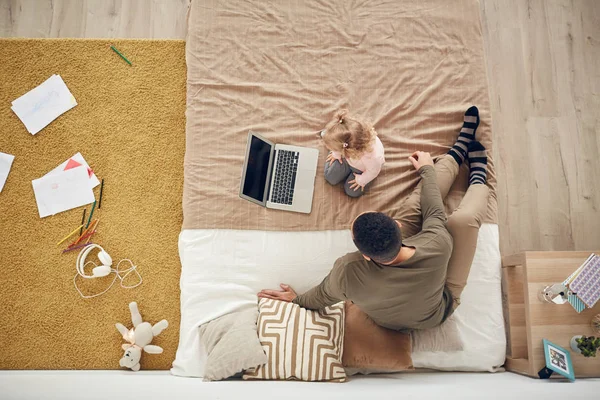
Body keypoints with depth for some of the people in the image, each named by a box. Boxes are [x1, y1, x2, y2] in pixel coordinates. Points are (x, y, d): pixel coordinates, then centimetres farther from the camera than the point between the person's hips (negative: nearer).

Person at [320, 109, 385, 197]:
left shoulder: (372, 156, -50)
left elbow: (373, 171, -24)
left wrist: (361, 180, -7)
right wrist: (336, 154, 7)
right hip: (347, 158, 3)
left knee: (352, 192, 5)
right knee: (330, 178, 10)